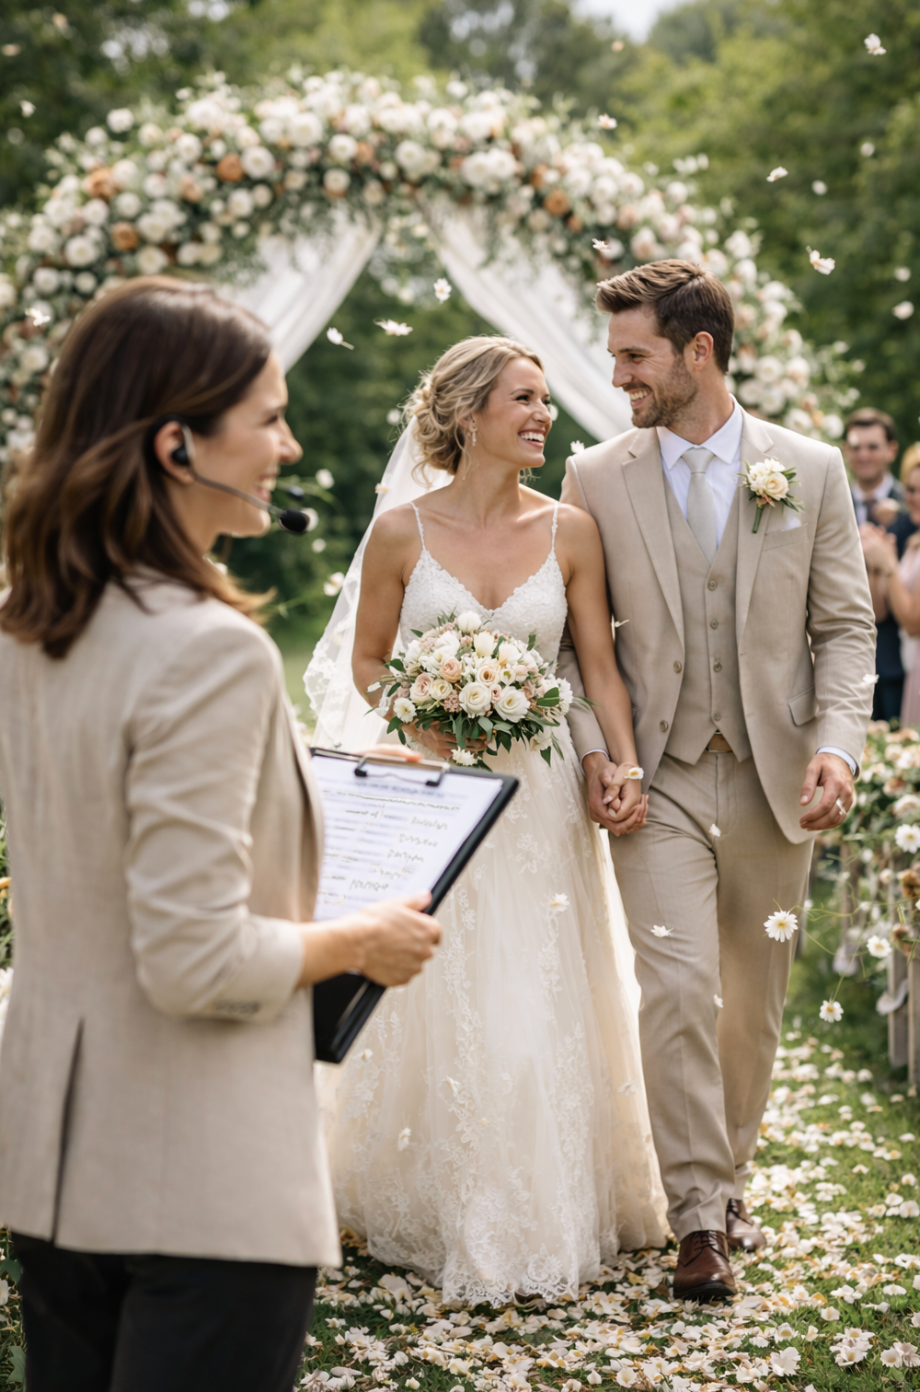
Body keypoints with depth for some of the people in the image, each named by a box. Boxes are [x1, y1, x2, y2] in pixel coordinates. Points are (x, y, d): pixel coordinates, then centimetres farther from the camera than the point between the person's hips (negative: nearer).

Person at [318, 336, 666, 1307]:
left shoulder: (569, 532, 1)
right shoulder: (403, 532, -4)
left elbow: (600, 668, 3)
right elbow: (367, 662, 5)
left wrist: (626, 770, -10)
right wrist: (423, 716, -13)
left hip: (539, 790, 1)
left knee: (543, 1002, 6)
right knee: (440, 1001, 4)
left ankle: (551, 1211, 24)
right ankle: (449, 1216, 21)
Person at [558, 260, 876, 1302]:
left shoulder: (811, 472, 1)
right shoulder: (595, 479, 1)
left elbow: (847, 627, 3)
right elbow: (572, 636, 5)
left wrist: (838, 741, -12)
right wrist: (591, 748, -8)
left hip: (775, 779, 1)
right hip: (658, 778, -1)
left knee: (753, 1003, 13)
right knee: (677, 989, -13)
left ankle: (728, 1178, 33)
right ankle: (698, 1217, -1)